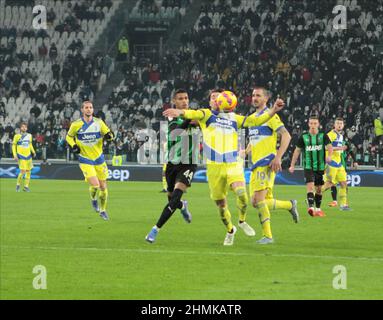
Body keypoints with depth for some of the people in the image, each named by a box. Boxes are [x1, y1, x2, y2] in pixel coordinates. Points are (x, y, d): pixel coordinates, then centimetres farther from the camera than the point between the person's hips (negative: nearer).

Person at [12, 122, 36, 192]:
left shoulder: (29, 136, 9)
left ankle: (26, 186, 11)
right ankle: (18, 184, 7)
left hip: (28, 156, 5)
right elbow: (14, 145, 1)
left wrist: (33, 151, 11)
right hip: (21, 156, -5)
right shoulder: (17, 136, -3)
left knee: (28, 171, 3)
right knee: (23, 171, -13)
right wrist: (15, 155, -7)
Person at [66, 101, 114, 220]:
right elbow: (69, 136, 10)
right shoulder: (76, 125, -7)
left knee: (103, 187, 6)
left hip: (99, 158, 3)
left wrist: (109, 136, -19)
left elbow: (109, 134, 5)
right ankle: (93, 199, 17)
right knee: (95, 185, -18)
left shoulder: (99, 122, -2)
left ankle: (103, 210, 28)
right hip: (85, 160, -3)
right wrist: (73, 146, -9)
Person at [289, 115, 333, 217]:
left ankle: (318, 209, 23)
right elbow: (297, 151, 9)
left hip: (321, 167, 1)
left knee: (319, 189, 10)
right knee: (310, 186, -19)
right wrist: (292, 165, 8)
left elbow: (329, 147, -12)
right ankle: (311, 207, -29)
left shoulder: (323, 136, 1)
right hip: (308, 167, -1)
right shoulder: (303, 137, 2)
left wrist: (329, 156, -34)